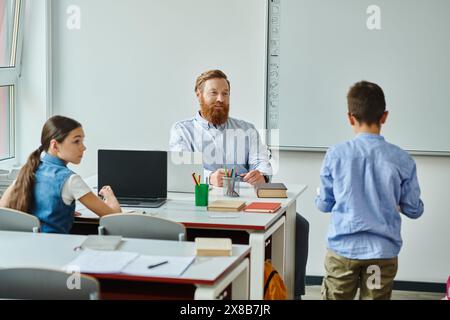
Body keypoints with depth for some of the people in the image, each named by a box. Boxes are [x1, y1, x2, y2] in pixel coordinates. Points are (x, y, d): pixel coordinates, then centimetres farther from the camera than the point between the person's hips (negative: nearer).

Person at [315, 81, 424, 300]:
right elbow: (414, 210, 2)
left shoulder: (335, 155, -7)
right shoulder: (402, 160, -7)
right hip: (383, 251, 0)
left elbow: (324, 205, 2)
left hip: (343, 249, 0)